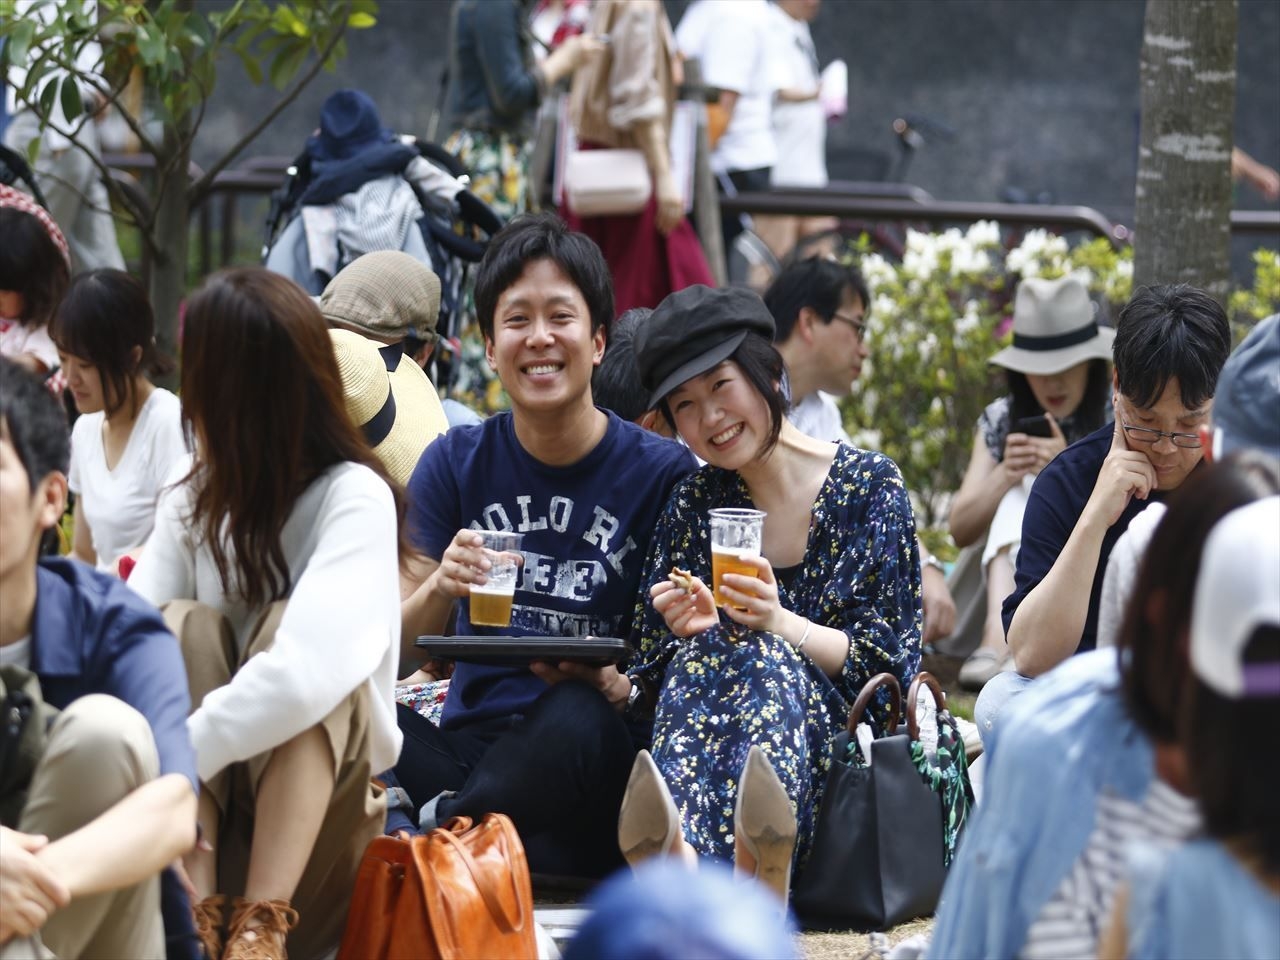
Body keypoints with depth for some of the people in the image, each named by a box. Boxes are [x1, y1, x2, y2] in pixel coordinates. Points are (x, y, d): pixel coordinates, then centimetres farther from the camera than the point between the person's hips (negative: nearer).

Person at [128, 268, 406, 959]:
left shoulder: (354, 496, -16)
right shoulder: (191, 499, 0)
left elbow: (313, 671, -32)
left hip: (320, 781, -4)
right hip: (198, 802, 4)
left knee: (289, 627, -28)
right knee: (184, 627, -21)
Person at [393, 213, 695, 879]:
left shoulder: (662, 473, 1)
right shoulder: (454, 465, 9)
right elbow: (402, 654, 4)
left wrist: (621, 687, -20)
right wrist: (439, 589, -18)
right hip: (472, 743, 2)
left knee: (576, 717, -37)